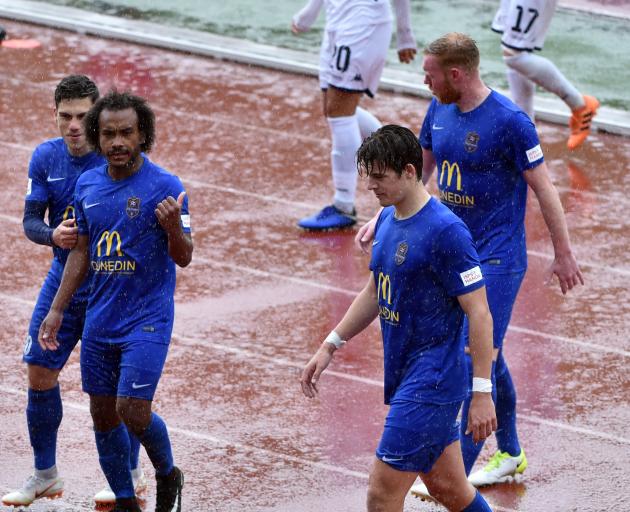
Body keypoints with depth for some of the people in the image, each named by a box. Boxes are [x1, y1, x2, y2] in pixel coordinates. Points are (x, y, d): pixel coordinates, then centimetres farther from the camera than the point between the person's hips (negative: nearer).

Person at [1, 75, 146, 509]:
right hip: (63, 279, 5)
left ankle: (132, 473, 19)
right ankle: (46, 475, 21)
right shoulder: (45, 157, 0)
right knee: (39, 372, 6)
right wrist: (54, 235, -22)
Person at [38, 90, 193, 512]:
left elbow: (184, 258, -10)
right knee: (103, 415, 8)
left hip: (147, 319, -6)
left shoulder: (165, 187, -12)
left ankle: (168, 474, 15)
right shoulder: (87, 185, 5)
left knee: (132, 411, -13)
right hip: (99, 319, 6)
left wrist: (173, 228, -32)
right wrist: (57, 311, 14)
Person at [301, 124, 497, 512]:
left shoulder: (445, 231, -19)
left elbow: (480, 314, -19)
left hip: (431, 381, -9)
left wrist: (482, 393, -20)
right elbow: (375, 293, 24)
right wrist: (330, 346, 20)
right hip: (404, 374, 9)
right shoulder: (387, 219, 9)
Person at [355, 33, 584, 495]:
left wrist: (563, 255, -7)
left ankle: (456, 478, -10)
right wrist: (382, 219, 10)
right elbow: (419, 172, 17)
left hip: (498, 259, -8)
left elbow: (544, 188, -12)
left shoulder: (509, 121, -18)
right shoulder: (439, 111, 4)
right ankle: (510, 454, 31)